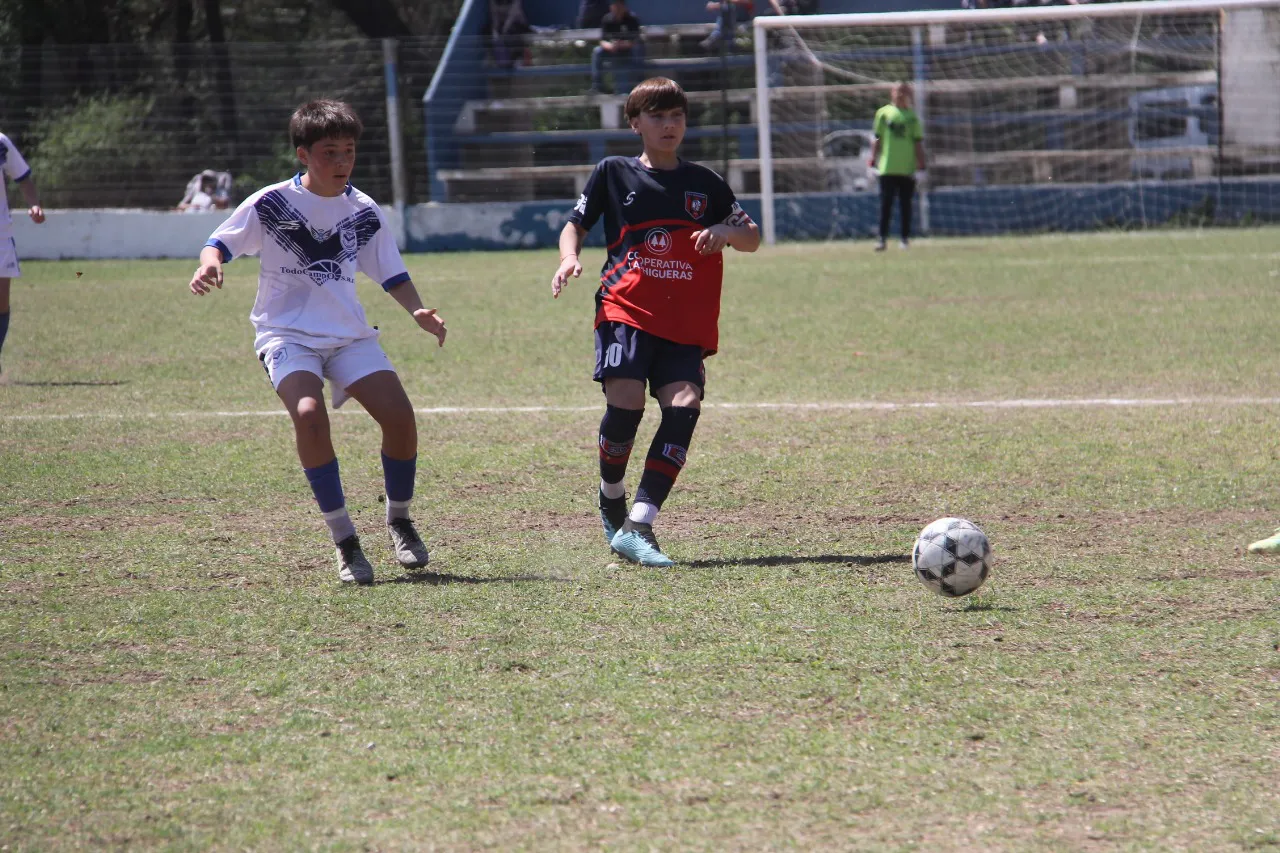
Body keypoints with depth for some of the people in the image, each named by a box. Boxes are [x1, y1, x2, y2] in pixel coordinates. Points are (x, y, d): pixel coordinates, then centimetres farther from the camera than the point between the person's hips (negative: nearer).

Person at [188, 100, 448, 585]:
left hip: (349, 335, 3)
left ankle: (399, 519, 13)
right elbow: (221, 242, 0)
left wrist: (417, 311, -6)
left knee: (398, 414, -15)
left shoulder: (364, 212, 4)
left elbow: (392, 276, 12)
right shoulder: (270, 205, -5)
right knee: (309, 413, -30)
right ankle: (343, 539, -19)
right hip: (286, 334, -3)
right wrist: (209, 266, -23)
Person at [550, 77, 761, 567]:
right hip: (626, 310, -2)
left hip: (687, 324, 2)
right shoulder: (614, 173, 12)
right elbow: (575, 224, 18)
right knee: (626, 401, -22)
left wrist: (726, 230, -4)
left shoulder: (704, 183, 17)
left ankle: (636, 527, -22)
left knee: (684, 405, -19)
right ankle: (611, 498, 9)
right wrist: (568, 259, -4)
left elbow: (752, 239, 20)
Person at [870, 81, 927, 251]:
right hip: (887, 168, -1)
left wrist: (921, 168, 0)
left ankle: (905, 238, 10)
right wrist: (873, 163, 0)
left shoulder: (912, 116, 8)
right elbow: (877, 139, 7)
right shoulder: (884, 113, 7)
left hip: (908, 169, 1)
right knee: (885, 204, -4)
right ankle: (882, 238, -2)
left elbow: (918, 142, 6)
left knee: (905, 205, 3)